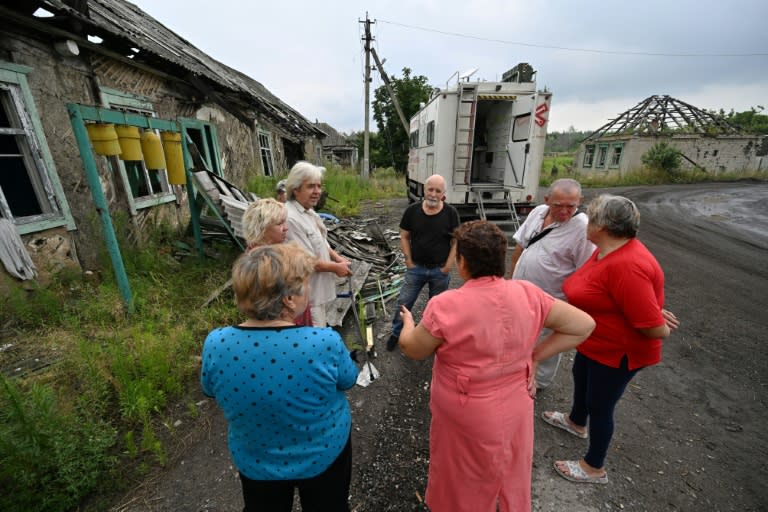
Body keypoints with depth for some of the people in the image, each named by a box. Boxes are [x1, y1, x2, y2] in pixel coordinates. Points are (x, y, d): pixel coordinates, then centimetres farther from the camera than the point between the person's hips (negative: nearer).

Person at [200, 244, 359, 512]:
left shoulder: (215, 344, -26)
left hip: (255, 461, 3)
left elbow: (210, 389, -3)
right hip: (324, 454, -2)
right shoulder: (324, 342, -35)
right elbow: (348, 379, -13)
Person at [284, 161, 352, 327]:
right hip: (307, 294, -10)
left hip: (316, 289, 10)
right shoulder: (291, 218, -26)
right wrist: (335, 267, -14)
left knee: (319, 333, 25)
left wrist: (338, 258, 3)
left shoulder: (308, 211, 6)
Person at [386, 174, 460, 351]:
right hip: (416, 268, 1)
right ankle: (396, 333, 30)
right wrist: (409, 261, -4)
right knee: (403, 302, 8)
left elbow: (456, 241, -4)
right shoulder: (412, 210, -6)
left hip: (440, 270, 0)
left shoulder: (450, 213, -9)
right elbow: (404, 237, 1)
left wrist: (448, 266, -7)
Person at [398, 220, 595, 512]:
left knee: (463, 481, 26)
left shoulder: (446, 306, -28)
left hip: (466, 417, -4)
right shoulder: (528, 295, -15)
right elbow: (584, 325, -4)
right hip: (515, 408, 4)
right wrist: (534, 356, -2)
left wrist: (408, 321, 8)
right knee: (510, 476, 32)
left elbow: (412, 349, -12)